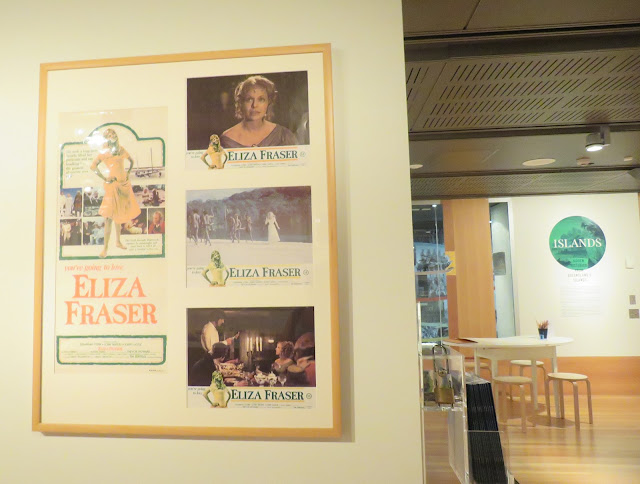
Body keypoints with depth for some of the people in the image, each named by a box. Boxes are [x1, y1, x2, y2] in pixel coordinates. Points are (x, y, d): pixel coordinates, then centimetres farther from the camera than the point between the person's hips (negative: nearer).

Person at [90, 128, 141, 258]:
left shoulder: (121, 149, 11)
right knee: (109, 216, -7)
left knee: (119, 214, 16)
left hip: (124, 183, 6)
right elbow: (93, 166, -13)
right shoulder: (104, 152, -5)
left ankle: (118, 241, 29)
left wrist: (128, 173, 13)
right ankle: (105, 247, -2)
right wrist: (105, 178, -13)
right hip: (112, 184, -6)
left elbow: (131, 161, 26)